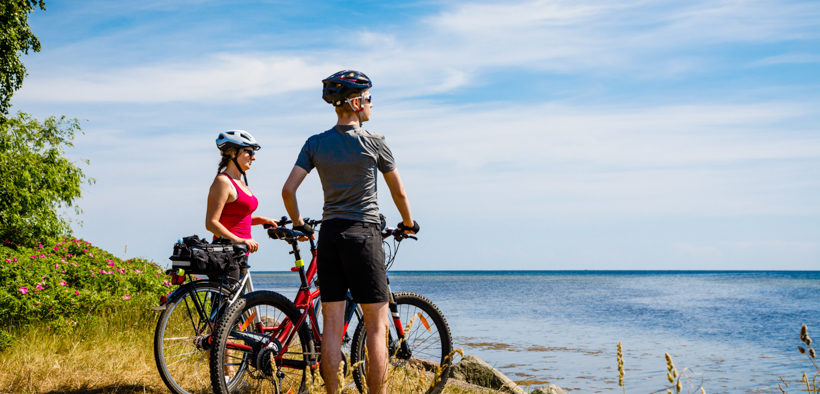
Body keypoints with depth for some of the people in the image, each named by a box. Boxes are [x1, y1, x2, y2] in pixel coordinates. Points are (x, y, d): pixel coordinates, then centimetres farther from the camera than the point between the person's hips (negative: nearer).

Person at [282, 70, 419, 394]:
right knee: (377, 326, 1)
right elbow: (399, 193, 5)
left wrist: (298, 223, 17)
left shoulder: (315, 143, 6)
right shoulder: (373, 142, -4)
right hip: (364, 233, -4)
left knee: (331, 326, 6)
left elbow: (288, 190, 0)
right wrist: (408, 223, 22)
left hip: (329, 234, 5)